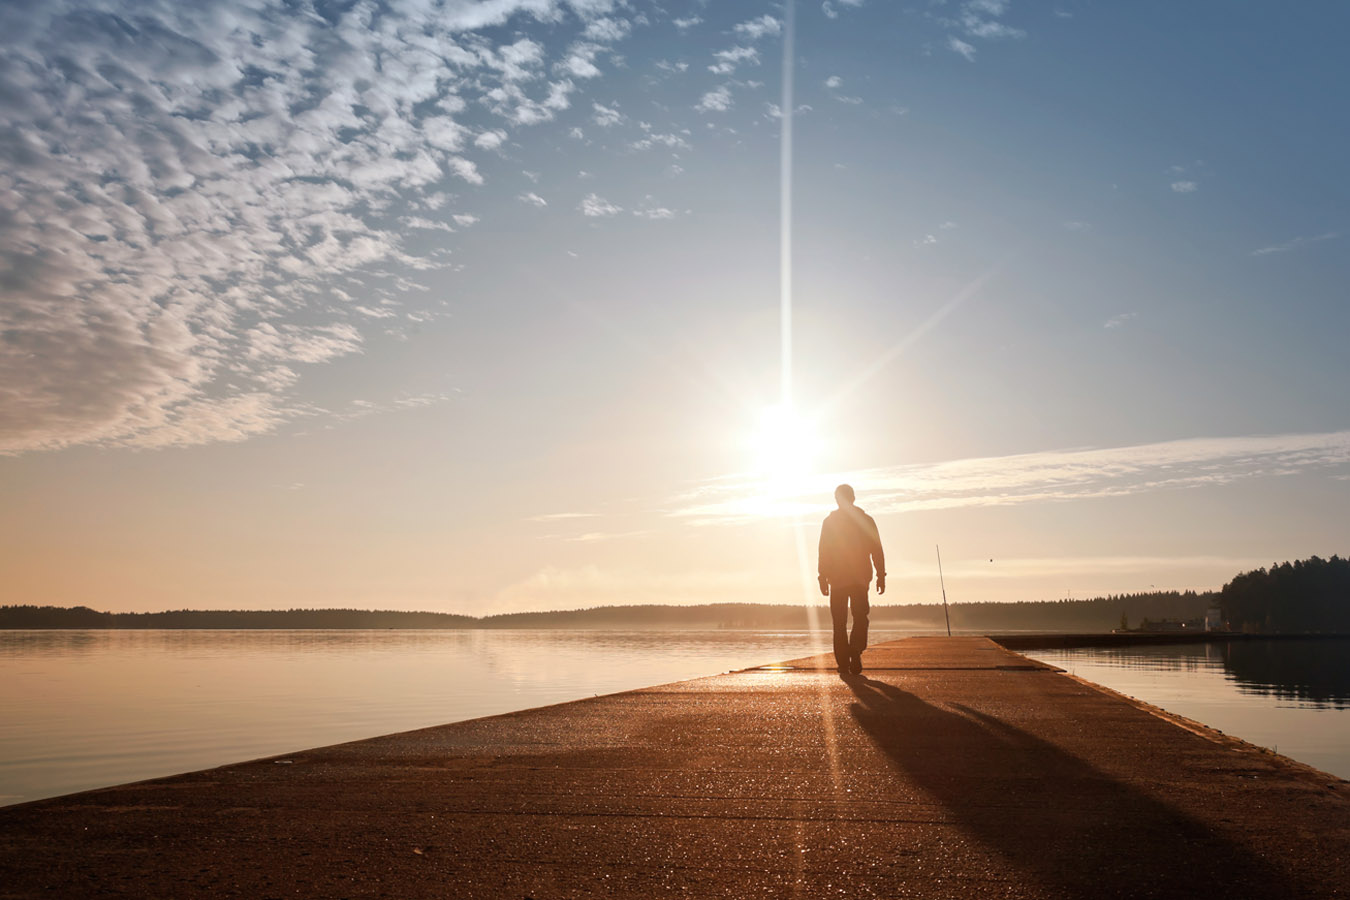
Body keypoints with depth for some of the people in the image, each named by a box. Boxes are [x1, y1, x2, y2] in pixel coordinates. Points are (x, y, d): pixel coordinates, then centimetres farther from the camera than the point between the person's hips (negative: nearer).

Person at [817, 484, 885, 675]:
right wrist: (881, 575, 5)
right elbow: (876, 550, 1)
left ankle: (843, 663, 3)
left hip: (837, 578, 0)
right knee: (860, 617, 8)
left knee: (839, 622, 7)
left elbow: (823, 552, -2)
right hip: (860, 577, 0)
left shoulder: (829, 521, 2)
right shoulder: (866, 520, 5)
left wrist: (823, 577, 1)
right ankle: (855, 651, -16)